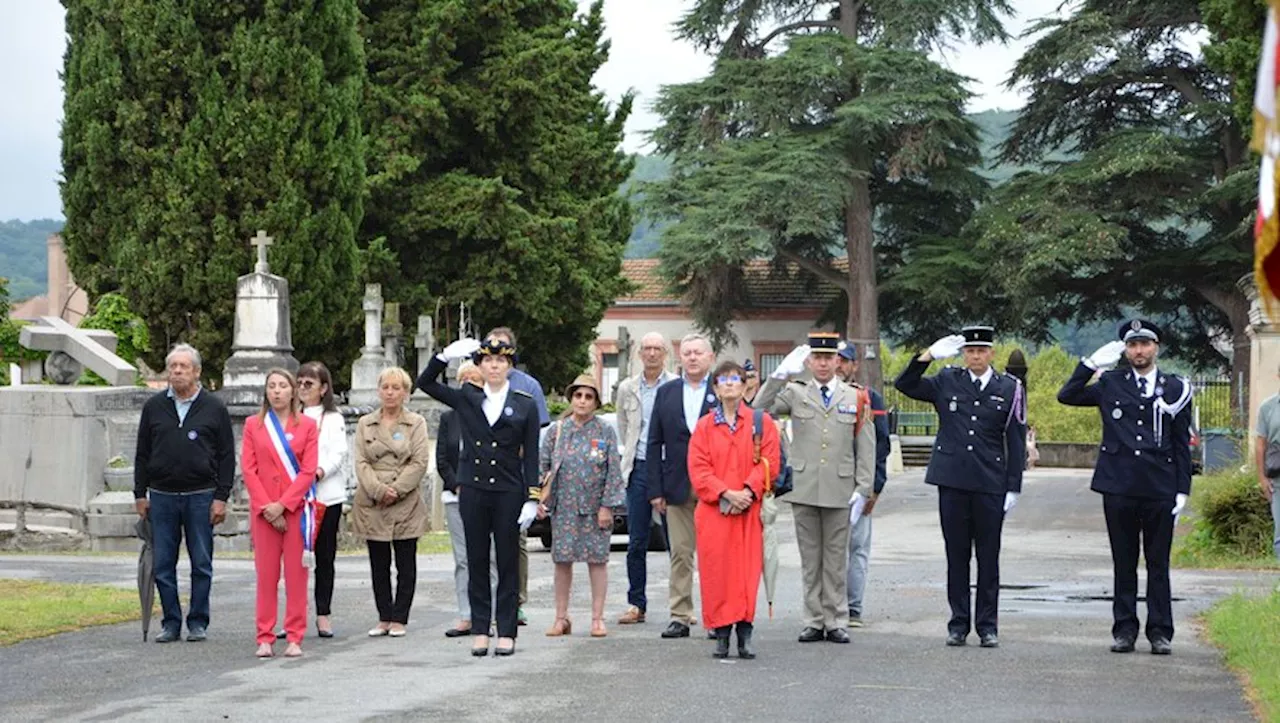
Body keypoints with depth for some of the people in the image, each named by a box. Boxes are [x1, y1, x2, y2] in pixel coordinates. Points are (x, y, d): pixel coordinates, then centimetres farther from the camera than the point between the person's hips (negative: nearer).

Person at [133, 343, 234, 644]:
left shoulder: (214, 408, 3)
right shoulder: (154, 407, 9)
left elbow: (227, 457, 2)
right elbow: (142, 454, 12)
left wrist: (221, 497, -5)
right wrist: (140, 494, 6)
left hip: (201, 497, -2)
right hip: (162, 497, 2)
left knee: (201, 565, 3)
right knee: (163, 565, 3)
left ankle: (198, 622, 12)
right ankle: (171, 623, 12)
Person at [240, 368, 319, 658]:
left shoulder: (307, 425, 5)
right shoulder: (253, 425, 9)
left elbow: (308, 471, -2)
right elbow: (248, 470, 3)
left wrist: (282, 504, -10)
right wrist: (267, 507, -7)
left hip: (297, 508, -1)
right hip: (263, 510, 1)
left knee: (296, 575, 0)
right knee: (266, 575, 1)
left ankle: (294, 638, 4)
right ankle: (265, 639, 5)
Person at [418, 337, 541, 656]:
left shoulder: (525, 405, 2)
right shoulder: (466, 399, 7)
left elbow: (531, 456, 1)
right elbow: (425, 382, 7)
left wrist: (532, 499, -6)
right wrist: (446, 355, -7)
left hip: (508, 493, -2)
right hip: (472, 491, 2)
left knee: (508, 563, 3)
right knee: (476, 562, 5)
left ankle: (506, 632, 8)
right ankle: (479, 630, 11)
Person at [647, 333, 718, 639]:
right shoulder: (666, 393, 10)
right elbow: (654, 444, 8)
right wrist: (655, 489, 1)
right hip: (678, 487, 2)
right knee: (680, 554, 4)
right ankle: (680, 616, 8)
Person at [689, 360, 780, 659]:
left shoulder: (761, 422, 8)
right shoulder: (704, 426, 10)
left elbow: (769, 462, 1)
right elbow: (698, 468, 3)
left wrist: (747, 492, -12)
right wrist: (725, 493, -11)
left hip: (749, 510, -1)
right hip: (713, 510, 1)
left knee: (747, 568, -5)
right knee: (716, 570, -3)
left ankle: (745, 634, -2)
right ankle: (721, 634, 2)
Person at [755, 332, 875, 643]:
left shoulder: (856, 398, 7)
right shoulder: (795, 394, 6)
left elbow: (866, 448, 6)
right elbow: (759, 410, -7)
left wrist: (863, 489, -1)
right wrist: (780, 376, -14)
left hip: (839, 491, 0)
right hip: (803, 488, 0)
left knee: (836, 559, 4)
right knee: (810, 559, 6)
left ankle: (836, 622, 11)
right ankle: (814, 621, 12)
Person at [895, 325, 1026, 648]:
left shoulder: (1010, 388, 4)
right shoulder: (947, 382, 7)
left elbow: (1016, 441, 4)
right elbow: (904, 384, 5)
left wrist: (1013, 488, -1)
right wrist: (928, 355, -9)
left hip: (990, 484, -1)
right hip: (952, 481, 1)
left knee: (988, 557, 4)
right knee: (956, 555, 6)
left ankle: (987, 626, 11)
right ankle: (958, 624, 13)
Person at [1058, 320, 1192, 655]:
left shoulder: (1175, 388, 7)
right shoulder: (1111, 384, 9)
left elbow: (1182, 444, 8)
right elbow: (1067, 396, 6)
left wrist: (1183, 489, 2)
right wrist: (1091, 364, 0)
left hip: (1159, 489, -1)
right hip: (1119, 488, 1)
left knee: (1158, 564, 3)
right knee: (1124, 563, 6)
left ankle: (1160, 631, 9)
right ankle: (1124, 629, 12)